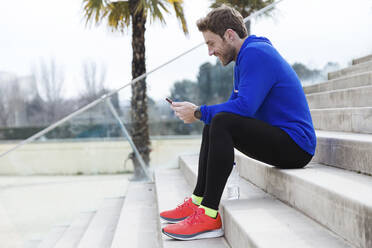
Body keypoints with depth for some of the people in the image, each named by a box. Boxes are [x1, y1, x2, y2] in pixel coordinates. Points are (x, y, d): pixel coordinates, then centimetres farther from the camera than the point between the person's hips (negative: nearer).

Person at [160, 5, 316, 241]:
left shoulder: (256, 53, -15)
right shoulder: (244, 58, 18)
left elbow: (244, 107, -26)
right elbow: (235, 105, 21)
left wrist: (199, 112, -15)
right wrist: (197, 112, 7)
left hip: (296, 145, -11)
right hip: (283, 142, 11)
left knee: (222, 122, -28)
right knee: (212, 126, 15)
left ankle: (210, 216, -26)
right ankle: (198, 202, 8)